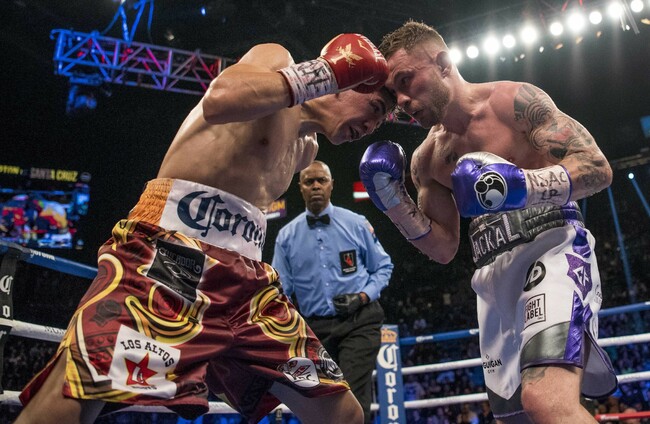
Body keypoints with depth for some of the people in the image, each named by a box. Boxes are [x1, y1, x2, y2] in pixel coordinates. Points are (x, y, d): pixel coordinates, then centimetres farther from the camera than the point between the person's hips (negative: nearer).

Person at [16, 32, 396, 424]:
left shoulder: (307, 149, 27)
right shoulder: (277, 59, 5)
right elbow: (219, 100, -18)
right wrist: (325, 73, -11)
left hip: (247, 278, 8)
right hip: (170, 251, -8)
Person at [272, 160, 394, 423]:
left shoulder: (356, 224, 3)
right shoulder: (287, 236, 6)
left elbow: (383, 266, 10)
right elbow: (280, 288, 4)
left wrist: (364, 296, -8)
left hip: (358, 323, -2)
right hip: (316, 329, 3)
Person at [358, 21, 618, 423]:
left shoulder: (513, 100, -3)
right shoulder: (424, 161, 15)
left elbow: (598, 168, -7)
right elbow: (444, 248, 15)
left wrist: (521, 185, -24)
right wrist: (393, 199, 2)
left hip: (553, 247, -6)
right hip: (493, 275, 7)